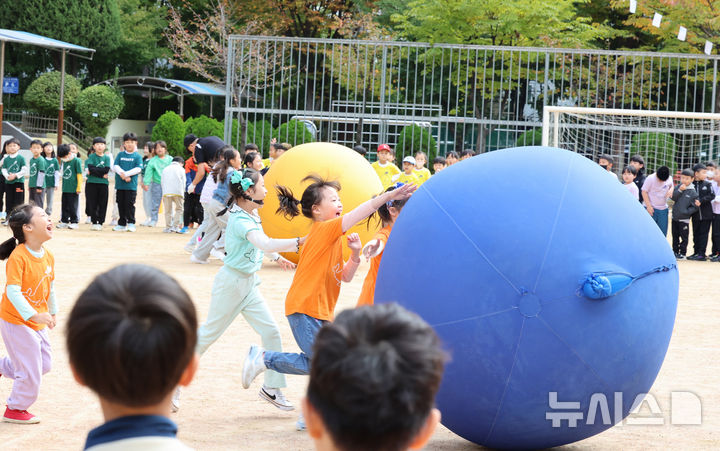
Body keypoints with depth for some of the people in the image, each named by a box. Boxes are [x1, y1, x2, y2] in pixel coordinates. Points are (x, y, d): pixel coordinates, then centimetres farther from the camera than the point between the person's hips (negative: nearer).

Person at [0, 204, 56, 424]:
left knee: (44, 364, 14)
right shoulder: (18, 257, -25)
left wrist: (52, 311, 21)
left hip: (37, 321, 8)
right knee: (31, 370, -2)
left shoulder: (47, 256, -1)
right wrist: (33, 315, -34)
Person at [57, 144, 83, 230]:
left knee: (72, 206, -1)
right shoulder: (64, 161, 10)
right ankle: (64, 221, 19)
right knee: (64, 206, 11)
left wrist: (79, 187, -10)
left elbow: (79, 174, -9)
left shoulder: (76, 161, -9)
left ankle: (74, 222, 7)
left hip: (73, 189, -7)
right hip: (65, 189, 7)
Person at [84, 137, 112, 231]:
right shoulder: (91, 156, 4)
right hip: (92, 183, -1)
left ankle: (100, 222, 6)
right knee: (92, 204, 1)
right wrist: (102, 175, -14)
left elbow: (106, 170, -7)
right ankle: (94, 222, 10)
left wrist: (94, 170, -11)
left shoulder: (107, 158, 7)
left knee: (102, 204, 0)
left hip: (103, 184, 1)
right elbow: (90, 169, -11)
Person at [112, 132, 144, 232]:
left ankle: (131, 223, 0)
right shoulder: (120, 155, 10)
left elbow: (138, 169, -8)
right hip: (120, 184, 3)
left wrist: (126, 174, -17)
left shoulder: (137, 156, 2)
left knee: (130, 204, -7)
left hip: (131, 185, -3)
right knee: (121, 204, 8)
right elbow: (115, 166, 2)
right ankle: (122, 224, 16)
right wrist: (122, 174, -16)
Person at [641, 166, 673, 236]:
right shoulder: (650, 178, -13)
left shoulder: (669, 179, 2)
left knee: (663, 232, 6)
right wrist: (649, 206, -14)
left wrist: (671, 190, -5)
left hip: (663, 209, 4)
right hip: (651, 209, -4)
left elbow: (672, 186, 21)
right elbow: (644, 192, -9)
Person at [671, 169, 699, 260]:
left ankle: (682, 253, 9)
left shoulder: (693, 192, -8)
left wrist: (687, 212, -15)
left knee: (684, 237, 1)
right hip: (675, 217, 4)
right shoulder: (678, 187, 3)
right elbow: (674, 197, -8)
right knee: (675, 236, 14)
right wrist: (680, 190, -20)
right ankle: (675, 252, 25)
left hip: (684, 219, -4)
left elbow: (694, 207, -6)